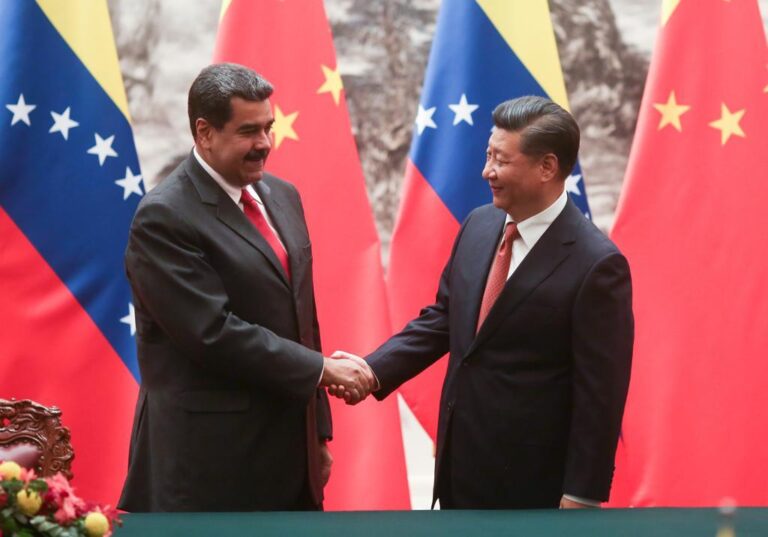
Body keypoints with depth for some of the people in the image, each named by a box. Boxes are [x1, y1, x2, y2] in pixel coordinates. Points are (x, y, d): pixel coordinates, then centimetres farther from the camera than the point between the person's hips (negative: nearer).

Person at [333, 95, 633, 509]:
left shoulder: (595, 265, -19)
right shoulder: (478, 226, 3)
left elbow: (599, 391, -17)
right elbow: (441, 319, 11)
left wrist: (581, 495, -15)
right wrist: (373, 370, -4)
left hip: (533, 480, -7)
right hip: (461, 464, 7)